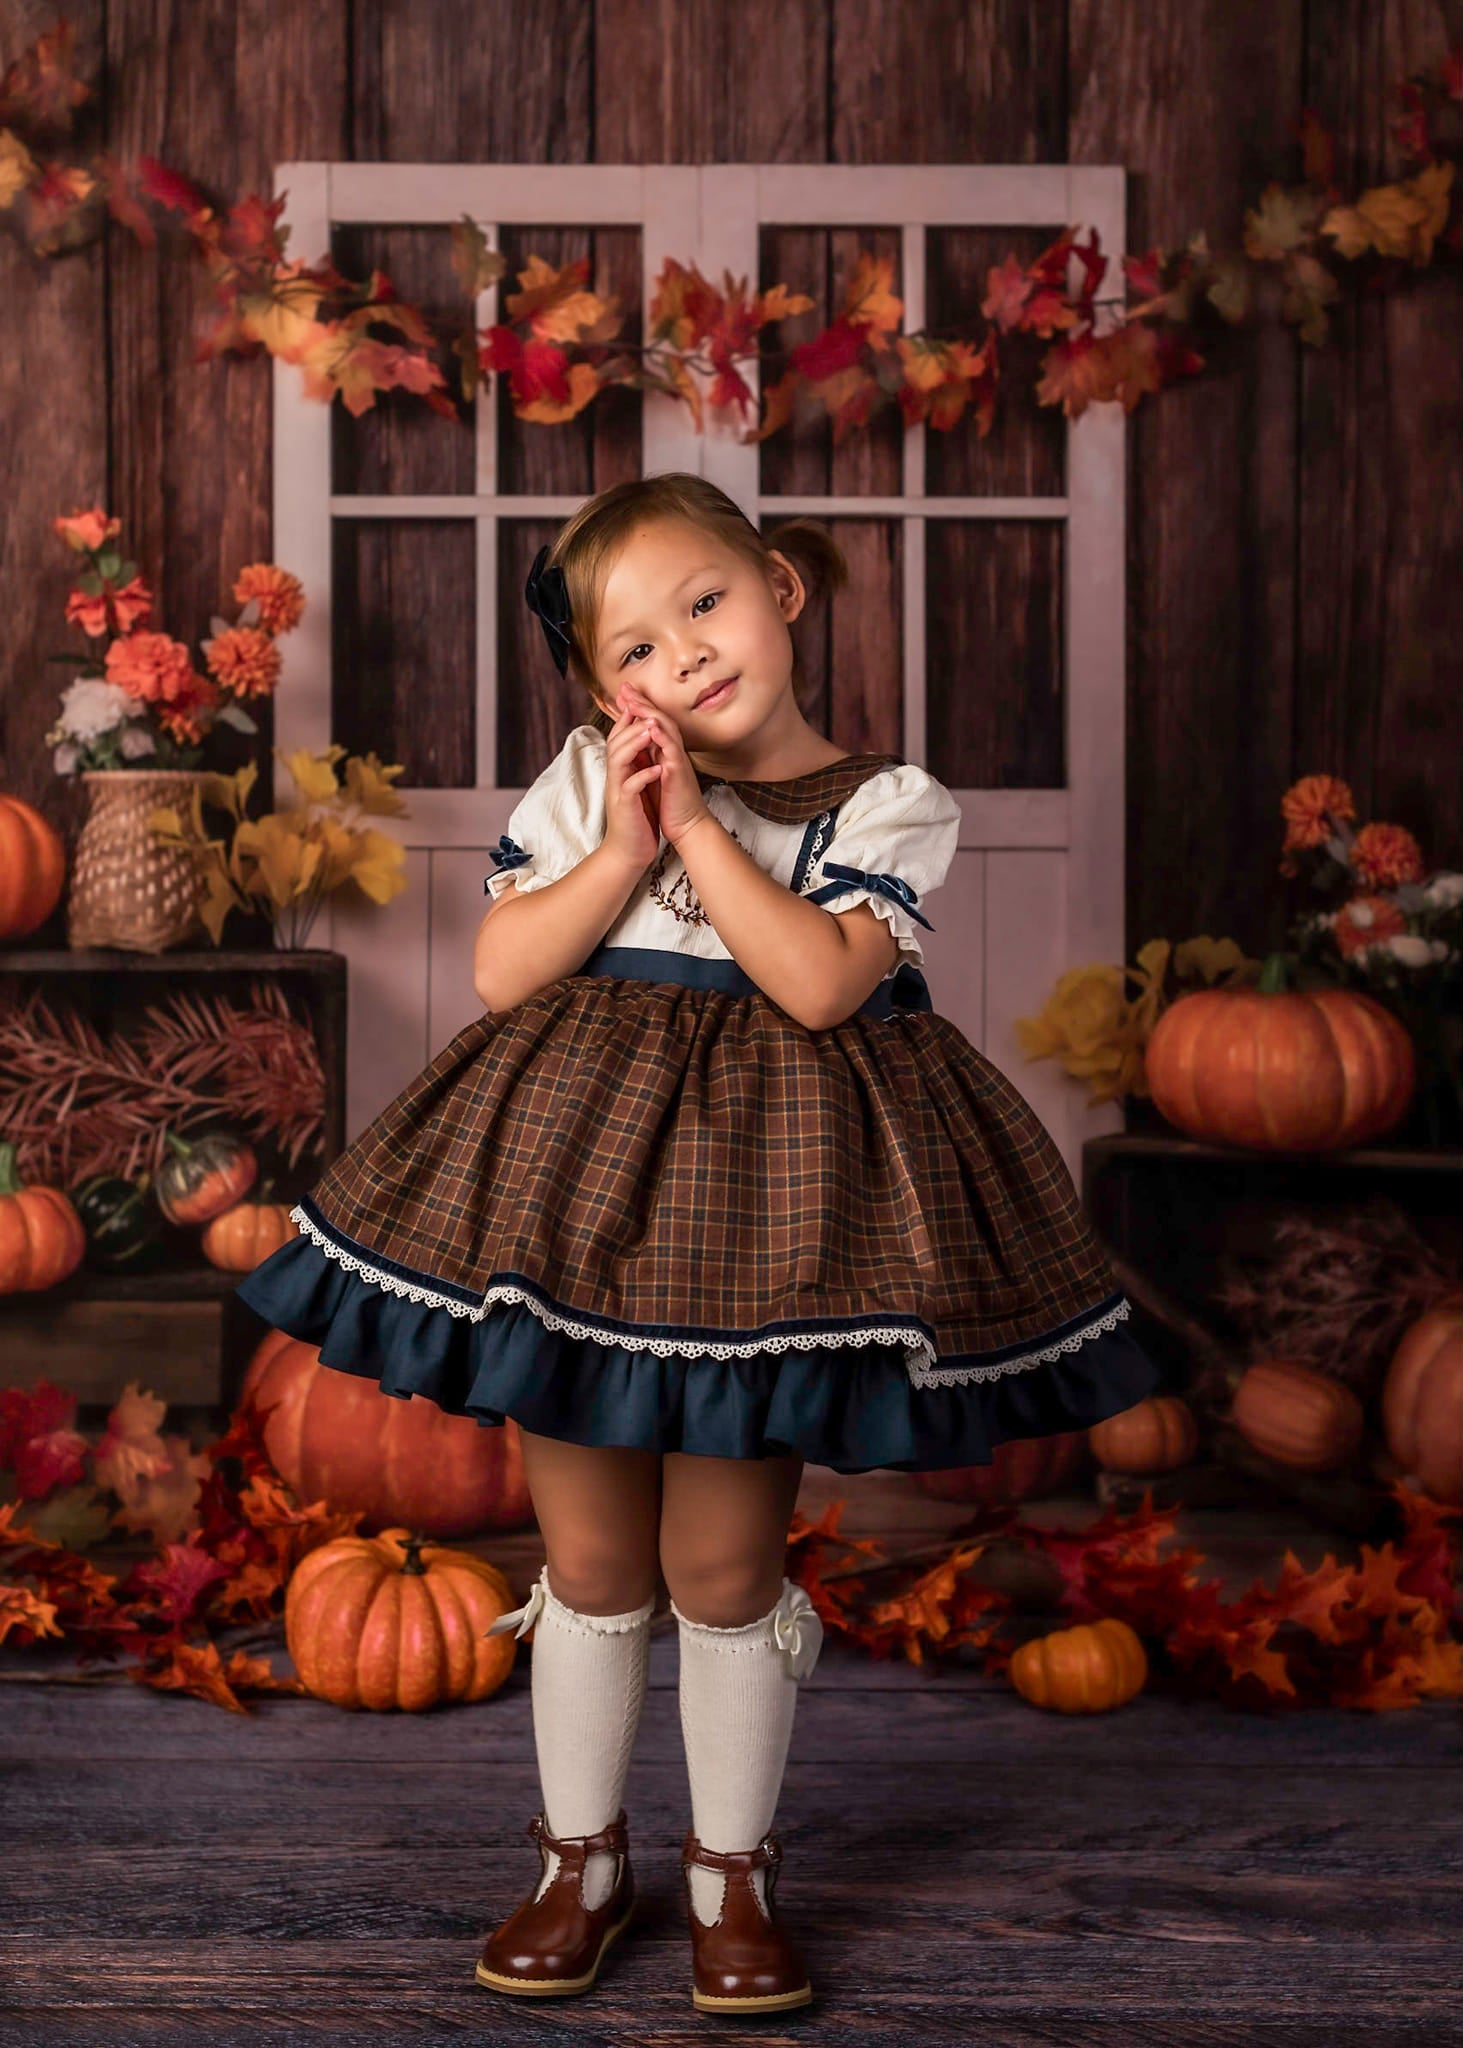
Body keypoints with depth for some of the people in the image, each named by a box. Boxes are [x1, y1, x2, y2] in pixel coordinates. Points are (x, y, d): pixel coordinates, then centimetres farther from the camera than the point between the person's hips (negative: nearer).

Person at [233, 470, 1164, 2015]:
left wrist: (695, 821, -15)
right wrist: (628, 845, -12)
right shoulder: (583, 782, 4)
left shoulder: (886, 806, -2)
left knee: (722, 1565, 4)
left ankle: (732, 1869, 24)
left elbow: (818, 980, -18)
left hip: (763, 1193, -2)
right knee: (590, 1559, 10)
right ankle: (581, 1860, 28)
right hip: (573, 1183, 2)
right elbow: (501, 971, -2)